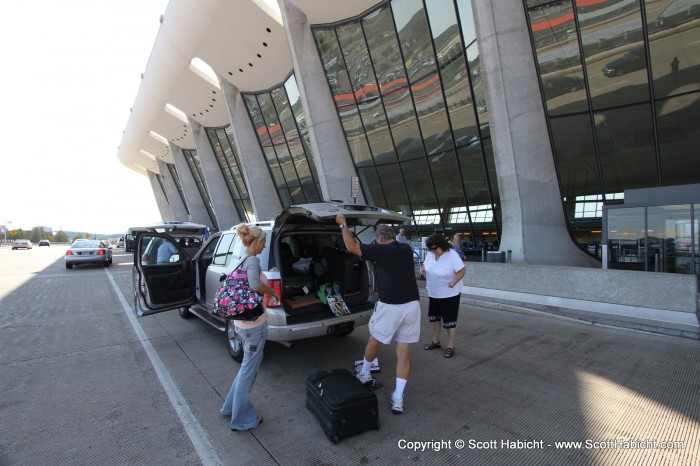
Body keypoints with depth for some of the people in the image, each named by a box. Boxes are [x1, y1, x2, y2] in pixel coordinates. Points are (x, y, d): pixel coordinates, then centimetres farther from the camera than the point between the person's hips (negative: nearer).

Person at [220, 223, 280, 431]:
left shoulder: (240, 260, 9)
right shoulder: (253, 260, -17)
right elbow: (255, 285, -33)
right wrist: (273, 292, -15)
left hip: (241, 321, 9)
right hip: (254, 323, -9)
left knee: (249, 365, 24)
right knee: (249, 368, 6)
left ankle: (231, 406, 38)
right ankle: (242, 419, 22)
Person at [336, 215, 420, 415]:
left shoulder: (380, 250, -9)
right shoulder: (407, 249, 8)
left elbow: (351, 247, -5)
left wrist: (343, 224, 7)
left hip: (389, 306, -5)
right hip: (412, 304, 5)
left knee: (373, 341, 20)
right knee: (403, 350, 10)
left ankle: (364, 375, 41)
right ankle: (398, 398, 11)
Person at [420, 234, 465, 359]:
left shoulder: (452, 255, -23)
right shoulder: (430, 254, -5)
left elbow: (462, 270, -19)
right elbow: (425, 265, 10)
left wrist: (454, 282, -33)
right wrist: (422, 269, -13)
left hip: (449, 294, -7)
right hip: (433, 293, 7)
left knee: (449, 320, 3)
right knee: (435, 317, 18)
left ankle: (450, 346, 17)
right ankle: (436, 341, 34)